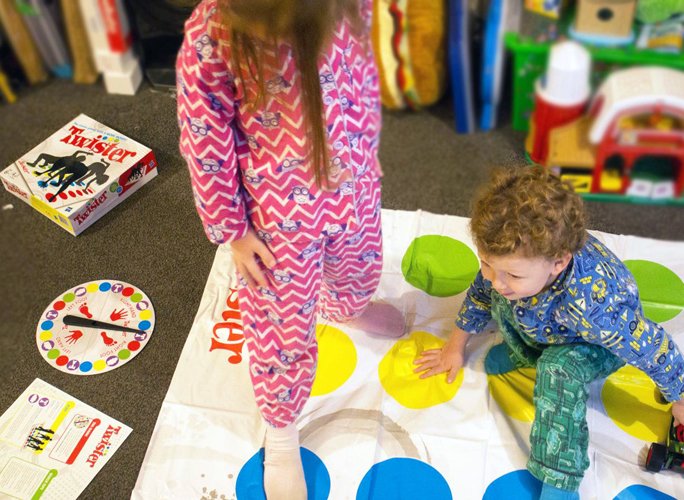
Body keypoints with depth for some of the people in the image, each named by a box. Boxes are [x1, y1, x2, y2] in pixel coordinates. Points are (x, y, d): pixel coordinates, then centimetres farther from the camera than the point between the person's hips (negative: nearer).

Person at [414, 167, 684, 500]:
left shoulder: (589, 303, -47)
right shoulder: (514, 256, -31)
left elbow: (653, 348, -31)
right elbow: (481, 291, -8)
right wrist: (456, 347, 4)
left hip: (599, 345, -5)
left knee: (559, 367, -32)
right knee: (499, 299, -14)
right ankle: (525, 352, 15)